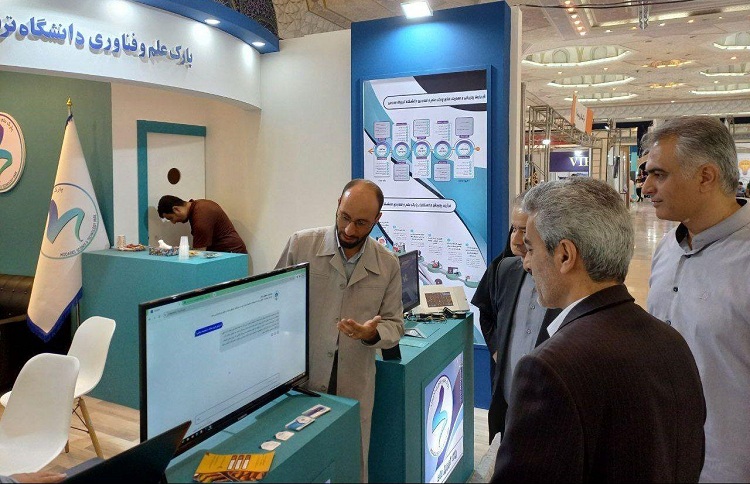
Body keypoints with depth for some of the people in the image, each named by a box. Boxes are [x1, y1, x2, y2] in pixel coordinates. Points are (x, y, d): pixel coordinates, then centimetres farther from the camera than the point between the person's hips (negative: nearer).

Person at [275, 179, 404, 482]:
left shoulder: (388, 265, -1)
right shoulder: (300, 245, -6)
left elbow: (394, 324, 6)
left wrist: (372, 334, -17)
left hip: (354, 389, 1)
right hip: (298, 381, -1)